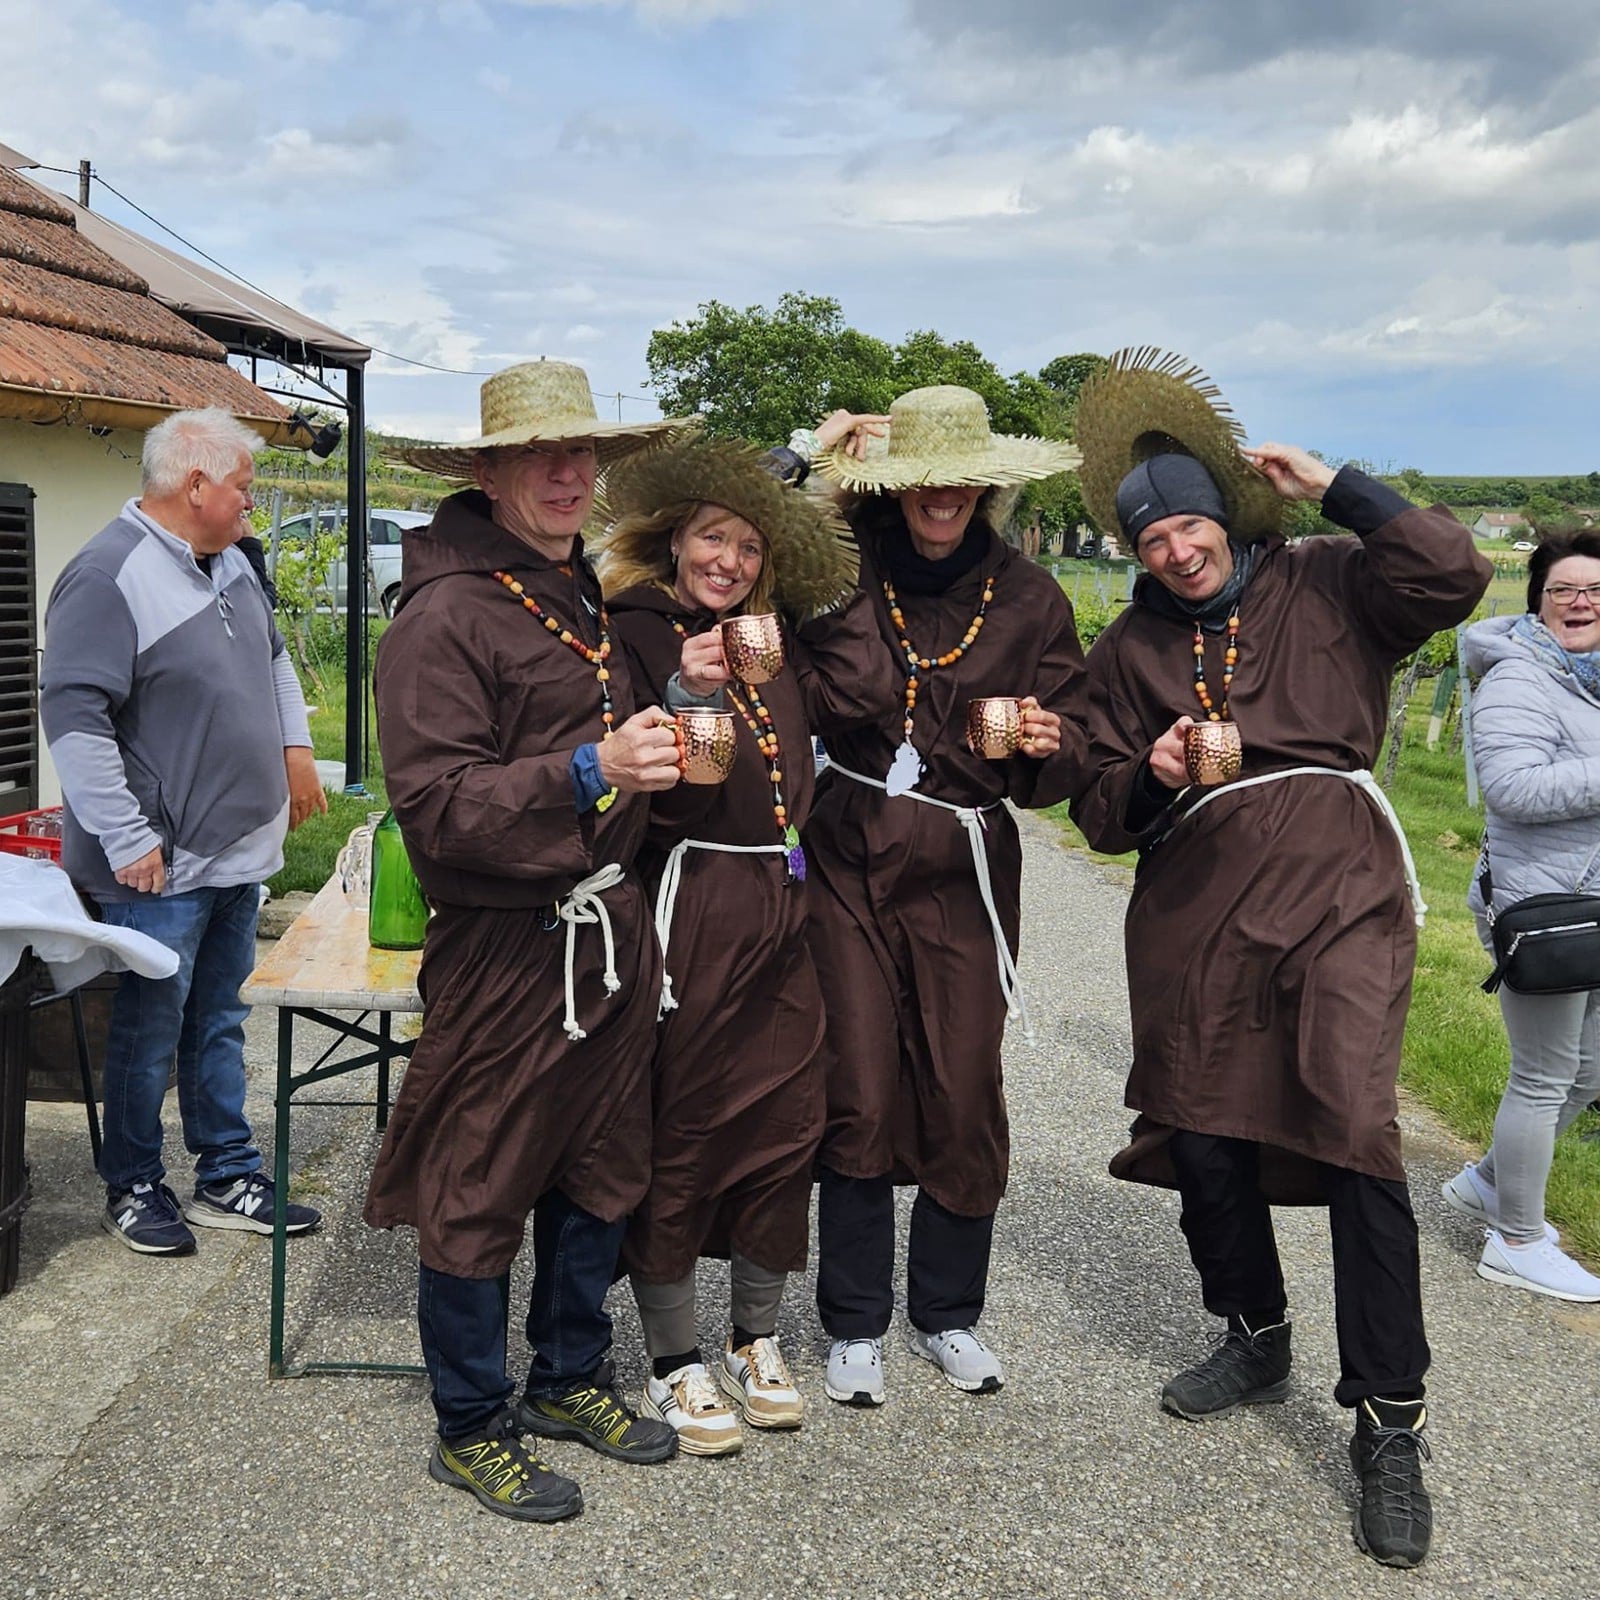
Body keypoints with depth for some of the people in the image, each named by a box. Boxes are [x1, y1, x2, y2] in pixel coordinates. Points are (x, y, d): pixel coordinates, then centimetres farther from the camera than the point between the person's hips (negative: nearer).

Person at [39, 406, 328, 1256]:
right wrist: (128, 841, -21)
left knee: (219, 1026, 16)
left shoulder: (227, 561, 10)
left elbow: (273, 656, 28)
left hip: (240, 853, 8)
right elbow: (73, 717, -22)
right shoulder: (109, 575, -18)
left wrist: (295, 745, 17)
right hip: (162, 867, -8)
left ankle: (228, 1180, 27)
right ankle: (132, 1188, 22)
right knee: (148, 1034, 5)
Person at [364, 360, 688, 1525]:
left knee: (602, 1168, 18)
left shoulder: (593, 600, 13)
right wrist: (592, 769, -30)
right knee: (480, 1190, 5)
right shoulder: (445, 615, -14)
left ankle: (570, 1378, 37)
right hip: (508, 943, -8)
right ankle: (472, 1426, 23)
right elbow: (435, 806, -21)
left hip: (612, 929, 8)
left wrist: (664, 738, 11)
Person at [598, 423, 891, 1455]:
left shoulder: (776, 637, 13)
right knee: (680, 1128, 3)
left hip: (783, 908, 7)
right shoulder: (635, 631, -6)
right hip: (689, 907, -6)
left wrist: (834, 575, 3)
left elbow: (860, 693, -1)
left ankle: (757, 1344, 29)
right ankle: (676, 1363, 18)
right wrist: (685, 695, -29)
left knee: (787, 1120, 12)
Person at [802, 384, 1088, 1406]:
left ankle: (949, 1313, 26)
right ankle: (857, 1323, 19)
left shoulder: (1029, 598, 4)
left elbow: (1066, 766, 6)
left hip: (967, 868, 1)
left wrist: (1049, 744, -20)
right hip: (849, 859, 0)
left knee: (964, 1094, 4)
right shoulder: (846, 572, 2)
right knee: (857, 1094, 2)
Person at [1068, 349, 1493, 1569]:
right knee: (1201, 1133, 8)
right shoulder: (1128, 648, 17)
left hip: (1333, 880, -4)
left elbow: (1454, 576, -9)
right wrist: (1148, 776, -7)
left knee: (1356, 1131, -16)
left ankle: (1390, 1429, -5)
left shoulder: (1329, 586, 9)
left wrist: (1337, 490, -3)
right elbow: (1101, 813, 15)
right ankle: (1256, 1339, 35)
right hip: (1194, 898, 4)